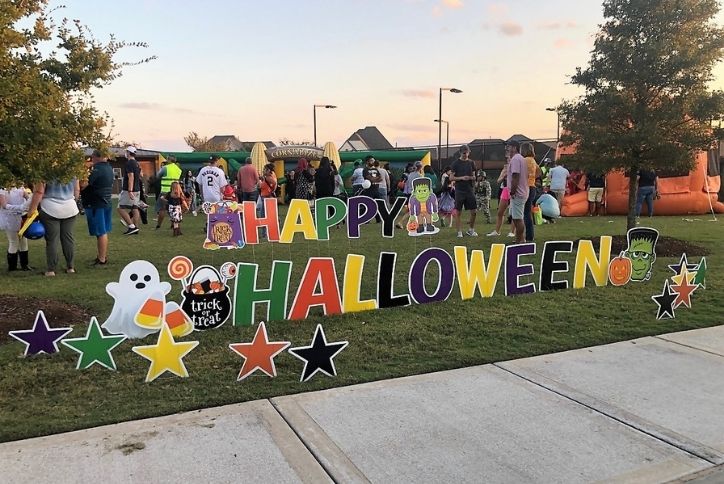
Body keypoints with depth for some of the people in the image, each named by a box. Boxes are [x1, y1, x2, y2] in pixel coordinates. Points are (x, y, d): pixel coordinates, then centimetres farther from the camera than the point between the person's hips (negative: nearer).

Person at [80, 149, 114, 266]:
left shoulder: (97, 169, -19)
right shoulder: (109, 168, 10)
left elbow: (83, 185, -24)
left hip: (95, 204, -9)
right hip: (106, 203, 9)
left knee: (101, 233, -5)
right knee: (104, 232, 17)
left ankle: (102, 259, 1)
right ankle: (104, 256, 27)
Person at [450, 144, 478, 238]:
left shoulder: (471, 163, 10)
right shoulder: (456, 163, 0)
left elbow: (474, 176, 14)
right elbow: (451, 178, -2)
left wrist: (472, 178, -9)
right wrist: (461, 178, -17)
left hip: (469, 190, 3)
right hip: (459, 190, -3)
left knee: (473, 211, 2)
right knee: (458, 212, 0)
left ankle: (471, 230, 19)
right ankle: (459, 232, 7)